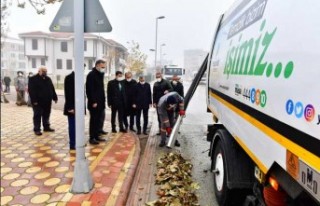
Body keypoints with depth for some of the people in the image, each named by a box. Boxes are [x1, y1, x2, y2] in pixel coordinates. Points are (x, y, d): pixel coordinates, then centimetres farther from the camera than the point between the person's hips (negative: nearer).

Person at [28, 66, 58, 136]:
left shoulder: (48, 79, 13)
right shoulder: (33, 79, -6)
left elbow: (52, 89, 17)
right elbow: (31, 90, -12)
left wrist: (55, 98, 12)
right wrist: (34, 100, -18)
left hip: (47, 101, 6)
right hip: (38, 102, -6)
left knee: (46, 115, 14)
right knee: (37, 116, 0)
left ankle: (46, 127, 26)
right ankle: (37, 129, 7)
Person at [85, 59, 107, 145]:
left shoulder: (100, 74, 15)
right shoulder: (91, 75, -12)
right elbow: (90, 90, -18)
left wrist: (103, 100, 13)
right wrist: (93, 101, -21)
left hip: (100, 102, 8)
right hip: (94, 103, -8)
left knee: (98, 120, 12)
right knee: (93, 120, -1)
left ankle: (96, 136, 21)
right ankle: (92, 138, 7)